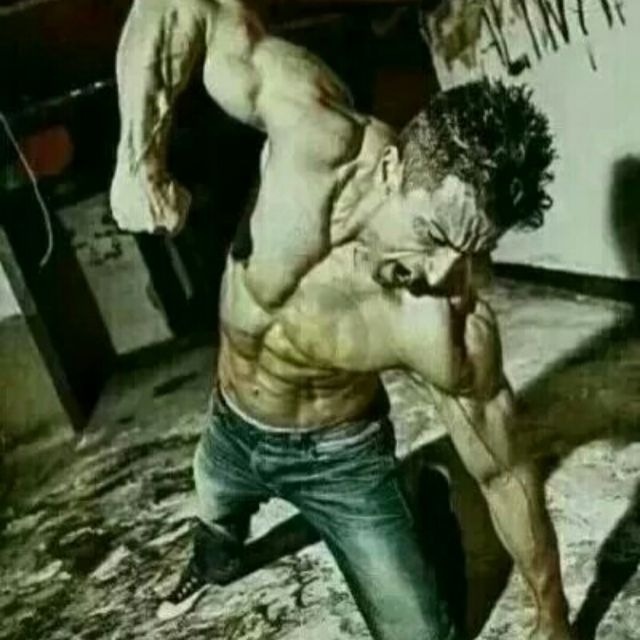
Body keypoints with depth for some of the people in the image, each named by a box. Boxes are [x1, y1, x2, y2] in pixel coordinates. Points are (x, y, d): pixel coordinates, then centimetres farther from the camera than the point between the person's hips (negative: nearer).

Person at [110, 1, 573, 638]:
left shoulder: (453, 333, -38)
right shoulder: (320, 138, -37)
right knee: (216, 516, 36)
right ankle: (214, 567, 74)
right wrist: (141, 151, -43)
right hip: (230, 428, 4)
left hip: (339, 458, -3)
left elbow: (504, 474, -22)